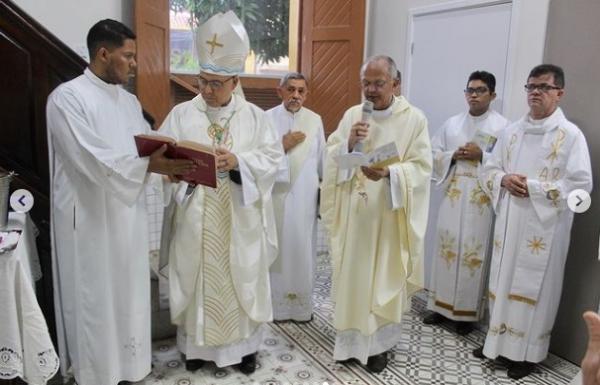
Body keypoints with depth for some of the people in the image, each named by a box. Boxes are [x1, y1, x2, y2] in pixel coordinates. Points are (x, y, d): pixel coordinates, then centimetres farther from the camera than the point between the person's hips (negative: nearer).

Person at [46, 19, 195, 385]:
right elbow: (91, 159, -23)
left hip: (129, 214, 7)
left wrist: (170, 162, -10)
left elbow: (149, 146, 11)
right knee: (95, 299, 6)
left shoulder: (130, 101, 11)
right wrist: (150, 165, -28)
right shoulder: (68, 97, -12)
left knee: (129, 294, 16)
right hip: (91, 219, -7)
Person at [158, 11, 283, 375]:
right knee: (198, 279, 9)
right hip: (195, 217, 0)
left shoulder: (255, 116, 3)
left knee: (242, 280, 9)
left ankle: (246, 345, 26)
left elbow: (272, 158, -6)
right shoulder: (181, 114, 3)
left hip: (240, 219, 0)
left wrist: (238, 161, -22)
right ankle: (197, 344, 27)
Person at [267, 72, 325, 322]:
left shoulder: (315, 120, 6)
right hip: (276, 194, -2)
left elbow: (322, 158, 9)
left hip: (305, 195, 2)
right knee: (277, 248, 4)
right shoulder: (267, 118, -2)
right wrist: (283, 146, -15)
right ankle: (275, 301, 16)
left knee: (303, 248, 6)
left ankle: (302, 303, 19)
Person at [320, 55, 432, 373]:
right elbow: (331, 158, 3)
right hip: (352, 212, 3)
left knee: (384, 279, 6)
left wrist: (389, 173, -26)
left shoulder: (414, 119, -4)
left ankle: (379, 343, 23)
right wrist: (348, 144, -17)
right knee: (351, 275, 11)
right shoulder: (351, 115, 6)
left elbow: (422, 167, -9)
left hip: (388, 215, -3)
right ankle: (350, 339, 28)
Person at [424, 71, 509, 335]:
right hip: (452, 196, 4)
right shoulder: (452, 123, 10)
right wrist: (452, 155, -6)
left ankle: (467, 312, 13)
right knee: (447, 248, 8)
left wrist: (481, 156, -16)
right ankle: (442, 305, 21)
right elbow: (433, 153, 11)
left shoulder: (502, 126, -3)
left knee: (473, 252, 0)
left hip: (481, 200, -4)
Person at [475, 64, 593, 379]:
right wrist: (504, 180, -10)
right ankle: (498, 340, 28)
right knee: (502, 281, 12)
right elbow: (489, 170, 12)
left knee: (534, 287, 4)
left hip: (544, 228, -5)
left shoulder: (571, 135, -7)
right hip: (509, 223, 5)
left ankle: (527, 352, 18)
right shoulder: (512, 131, 9)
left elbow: (581, 185, -13)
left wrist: (533, 186, -17)